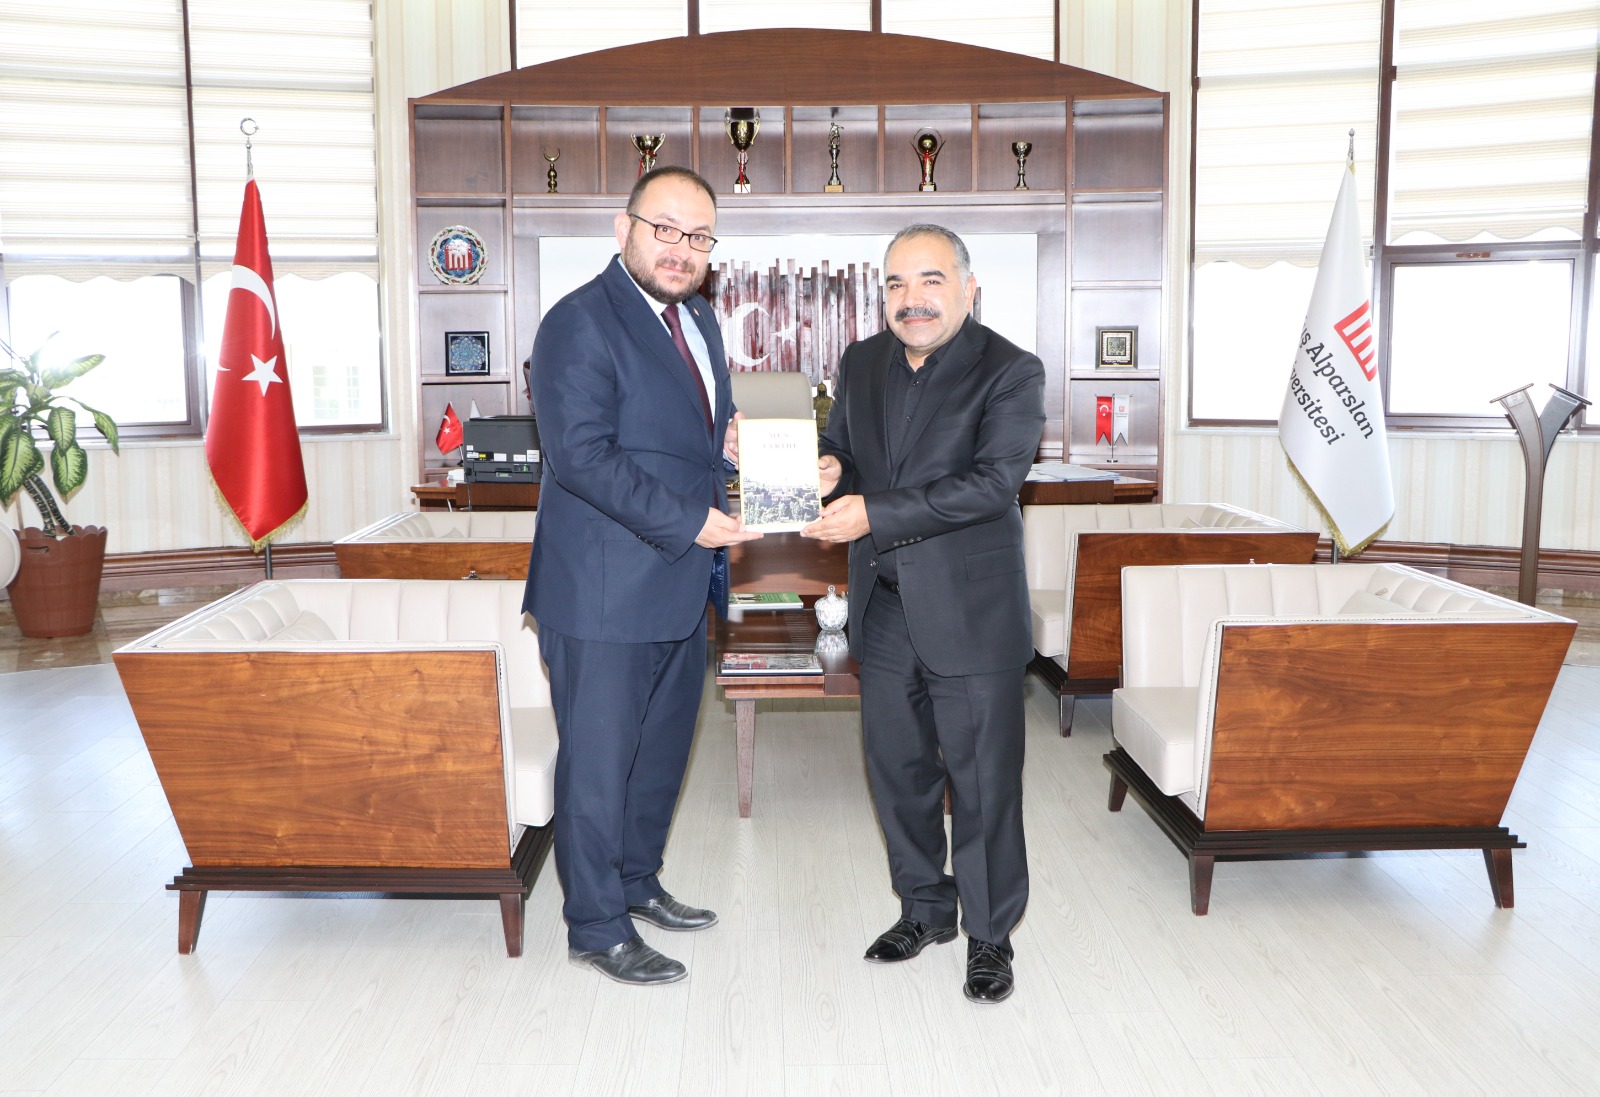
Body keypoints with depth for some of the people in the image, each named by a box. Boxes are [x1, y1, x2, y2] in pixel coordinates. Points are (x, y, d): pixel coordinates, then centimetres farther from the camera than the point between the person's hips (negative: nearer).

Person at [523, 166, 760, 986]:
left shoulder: (699, 320, 14)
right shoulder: (580, 324, -14)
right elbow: (582, 455, -22)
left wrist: (731, 439, 3)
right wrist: (689, 520, -23)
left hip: (681, 583, 9)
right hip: (606, 589, -9)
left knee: (664, 746, 19)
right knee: (598, 758, 3)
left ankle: (637, 881, 38)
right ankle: (596, 927, 18)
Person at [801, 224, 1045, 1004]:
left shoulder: (1010, 372, -10)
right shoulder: (861, 364, 8)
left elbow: (993, 482, -21)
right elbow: (839, 450, 17)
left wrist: (874, 514, -26)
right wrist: (828, 469, -9)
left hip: (971, 612, -6)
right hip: (884, 610, 6)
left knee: (983, 779, 3)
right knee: (897, 767, 16)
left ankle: (990, 935, 22)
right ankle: (925, 908, 36)